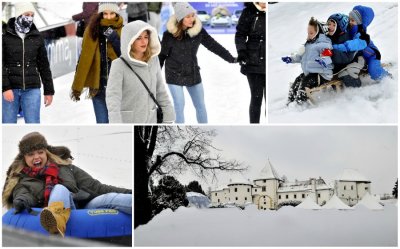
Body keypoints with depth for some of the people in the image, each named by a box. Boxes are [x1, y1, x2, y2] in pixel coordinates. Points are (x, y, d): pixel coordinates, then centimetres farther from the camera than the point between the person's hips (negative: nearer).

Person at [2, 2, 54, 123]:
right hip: (10, 89, -1)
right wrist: (5, 87, -16)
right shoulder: (5, 36, -1)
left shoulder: (37, 38, 6)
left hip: (32, 89, 2)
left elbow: (44, 65, 10)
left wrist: (49, 90, 8)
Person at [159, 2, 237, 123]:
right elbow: (162, 54, -3)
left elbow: (213, 45, -3)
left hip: (193, 74, 3)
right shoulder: (169, 35, -15)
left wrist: (231, 58, -4)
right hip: (175, 75, -3)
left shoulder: (198, 31, -10)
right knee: (179, 106, -2)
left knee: (200, 105, 10)